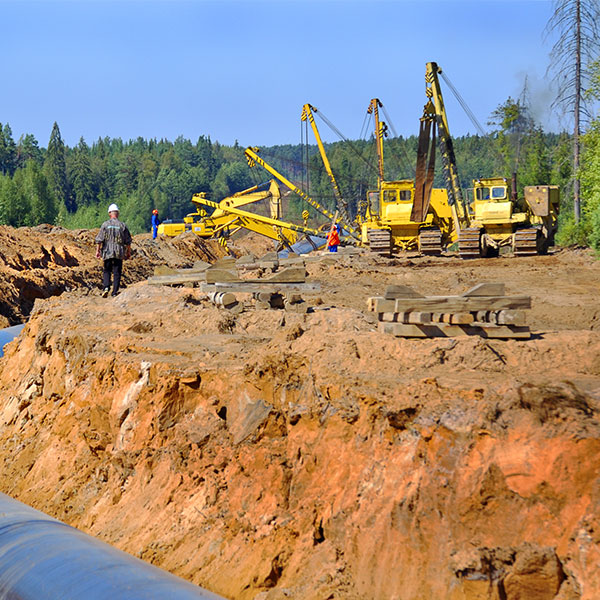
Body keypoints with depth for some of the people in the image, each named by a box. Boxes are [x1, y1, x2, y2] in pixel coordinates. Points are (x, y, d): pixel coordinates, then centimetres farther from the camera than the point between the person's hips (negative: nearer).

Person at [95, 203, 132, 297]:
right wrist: (128, 252, 15)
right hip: (119, 253, 0)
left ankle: (106, 287, -8)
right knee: (117, 273, 5)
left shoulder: (105, 224, -3)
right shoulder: (122, 225, 0)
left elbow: (99, 239, -4)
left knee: (106, 271, 12)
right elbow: (128, 241, 4)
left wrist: (97, 251, 4)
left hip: (107, 252, 0)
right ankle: (115, 292, 2)